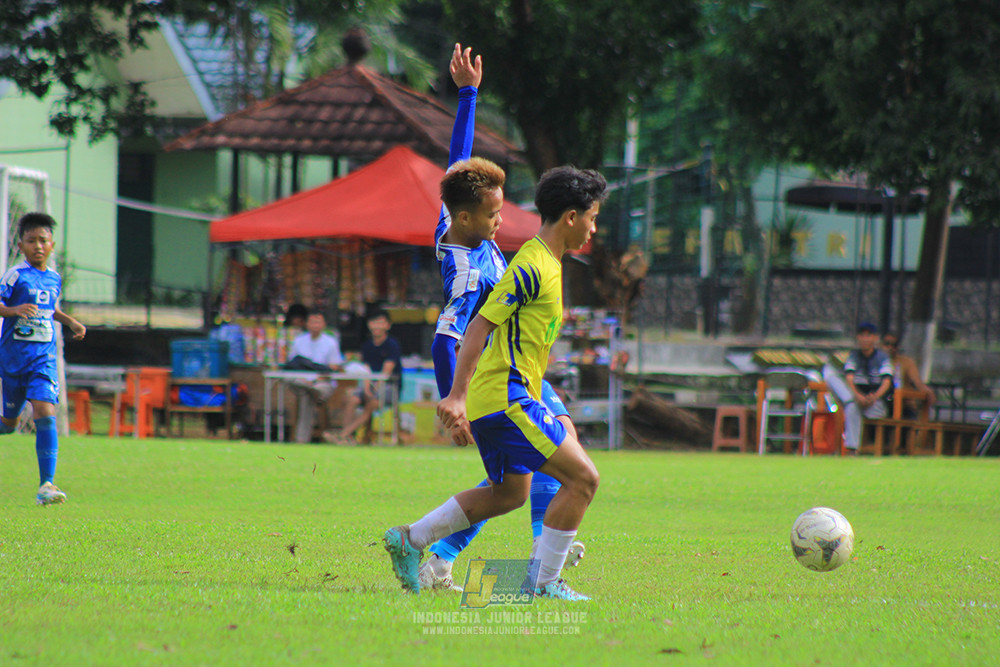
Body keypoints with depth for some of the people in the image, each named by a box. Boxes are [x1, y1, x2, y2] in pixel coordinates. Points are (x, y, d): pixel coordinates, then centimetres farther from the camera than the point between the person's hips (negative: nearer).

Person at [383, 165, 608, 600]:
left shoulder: (543, 264, 17)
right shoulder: (533, 267, -14)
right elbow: (481, 325, -18)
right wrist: (458, 396, -23)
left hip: (494, 399, 10)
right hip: (507, 398, -10)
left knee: (510, 492, 21)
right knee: (582, 478, -9)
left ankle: (409, 540, 22)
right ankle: (543, 581, -5)